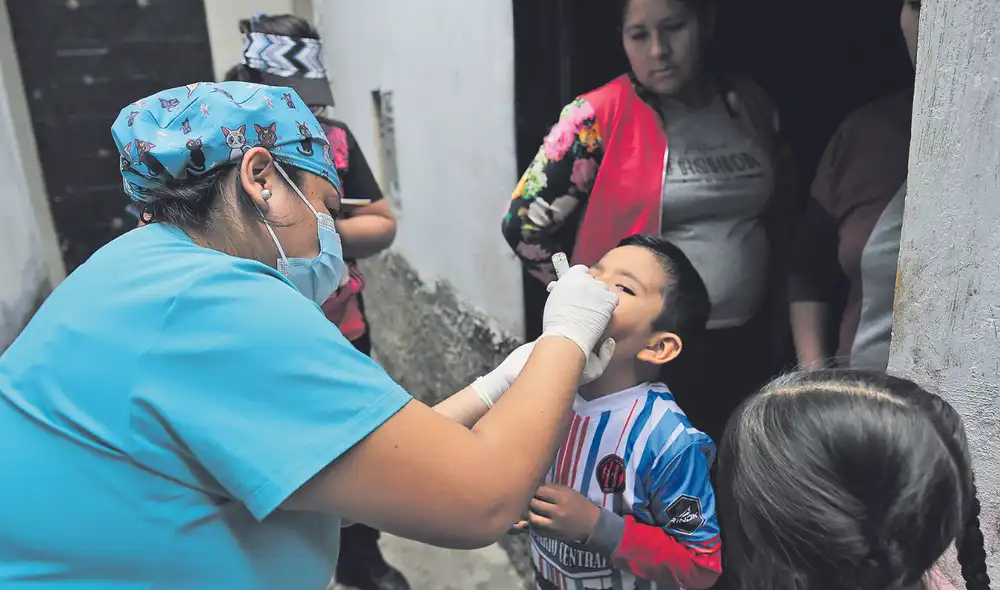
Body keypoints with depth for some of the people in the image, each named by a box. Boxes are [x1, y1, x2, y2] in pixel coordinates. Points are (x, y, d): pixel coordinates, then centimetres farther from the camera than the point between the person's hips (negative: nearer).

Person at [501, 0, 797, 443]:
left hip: (746, 348, 5)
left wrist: (778, 324, 14)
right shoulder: (599, 117, -14)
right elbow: (526, 223, -10)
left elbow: (780, 216, 14)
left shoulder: (752, 107, 3)